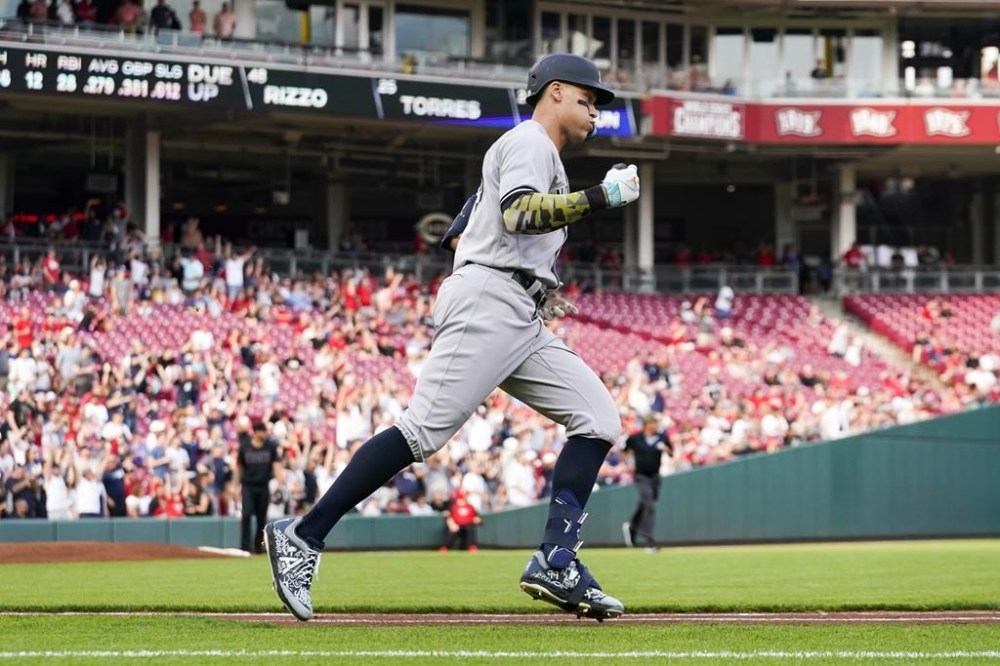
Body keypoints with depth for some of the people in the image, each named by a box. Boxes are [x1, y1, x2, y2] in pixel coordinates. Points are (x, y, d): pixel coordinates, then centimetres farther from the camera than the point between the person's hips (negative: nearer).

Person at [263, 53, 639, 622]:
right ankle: (303, 537, -16)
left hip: (522, 321, 10)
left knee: (598, 418, 1)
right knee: (425, 430, -17)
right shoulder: (529, 142, -1)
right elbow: (518, 214, -22)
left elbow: (461, 234, 29)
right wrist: (600, 197, -22)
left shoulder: (537, 153, 28)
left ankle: (556, 563, -7)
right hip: (486, 303, -10)